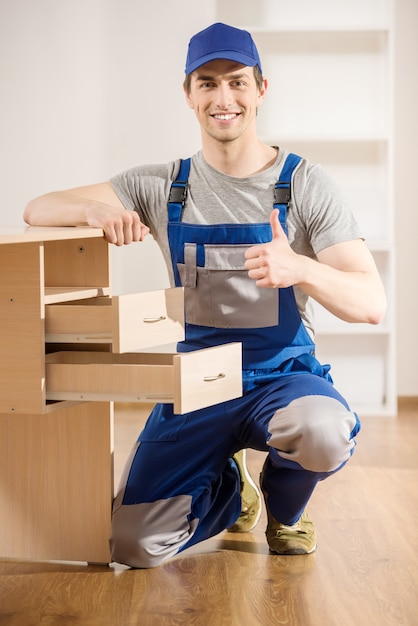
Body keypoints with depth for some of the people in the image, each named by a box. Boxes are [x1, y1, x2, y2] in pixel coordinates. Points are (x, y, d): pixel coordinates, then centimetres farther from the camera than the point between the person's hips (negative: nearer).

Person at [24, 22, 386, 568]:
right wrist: (95, 211, -20)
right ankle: (231, 491, 21)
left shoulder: (305, 184, -4)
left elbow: (372, 303, -11)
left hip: (284, 375, -2)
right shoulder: (163, 187, 4)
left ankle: (284, 507, 2)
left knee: (324, 432, -39)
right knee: (136, 545, -15)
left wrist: (299, 268, -33)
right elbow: (38, 211, 4)